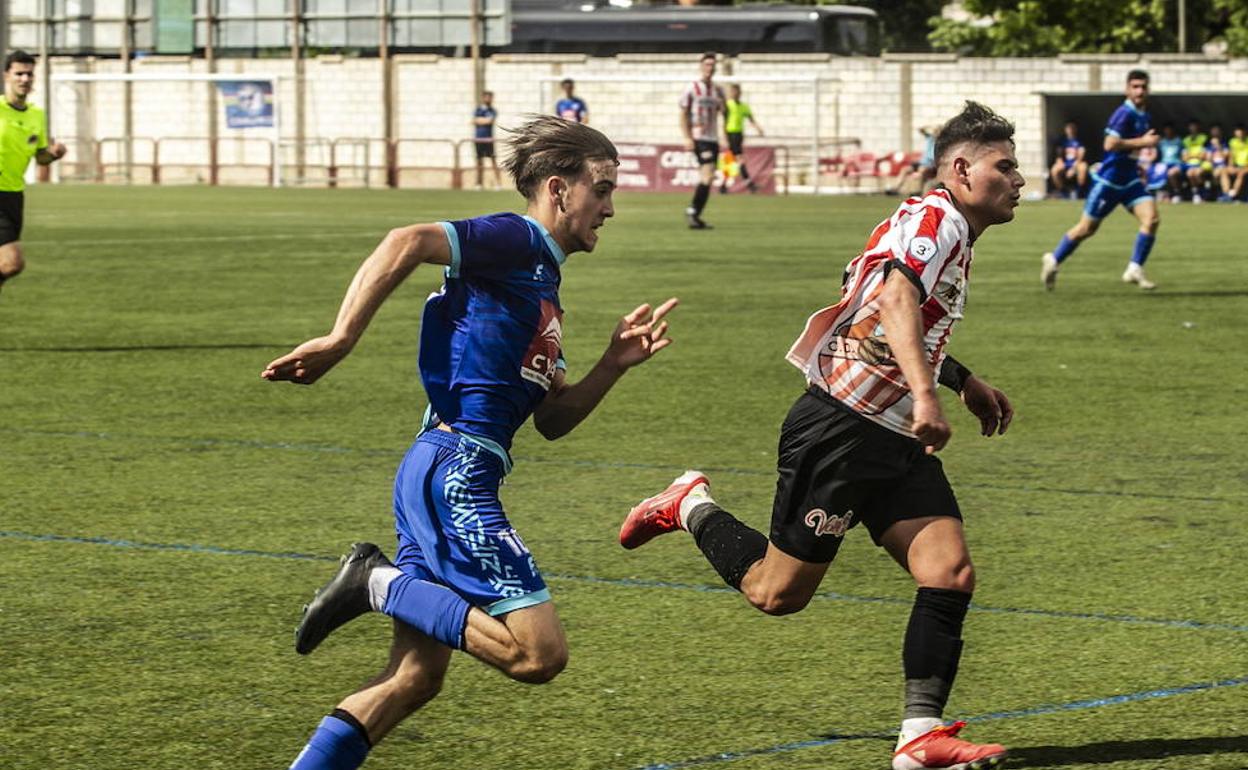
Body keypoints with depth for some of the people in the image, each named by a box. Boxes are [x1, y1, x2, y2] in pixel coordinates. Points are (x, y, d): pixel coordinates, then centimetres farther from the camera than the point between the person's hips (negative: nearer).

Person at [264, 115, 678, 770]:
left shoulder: (542, 282, 23)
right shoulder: (516, 242, -6)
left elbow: (552, 419, 24)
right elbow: (407, 242, -21)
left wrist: (615, 363, 11)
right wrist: (340, 340, -26)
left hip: (437, 474, 10)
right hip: (454, 469, -10)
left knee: (415, 678, 9)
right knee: (539, 652, -16)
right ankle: (380, 582, -7)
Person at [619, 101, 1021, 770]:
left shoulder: (949, 235, 19)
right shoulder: (935, 218, -12)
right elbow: (894, 296, -32)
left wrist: (963, 380, 36)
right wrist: (924, 395, -43)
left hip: (894, 440, 10)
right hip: (840, 430, -10)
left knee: (951, 575, -8)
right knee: (777, 593, -2)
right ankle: (690, 506, 23)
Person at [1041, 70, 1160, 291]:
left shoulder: (1143, 116, 9)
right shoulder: (1124, 114, -18)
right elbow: (1110, 144, -30)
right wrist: (1142, 142, -25)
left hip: (1129, 180, 7)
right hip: (1109, 179, -7)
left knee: (1151, 219, -13)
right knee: (1087, 228, 4)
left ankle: (1135, 269, -7)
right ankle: (1053, 260, 25)